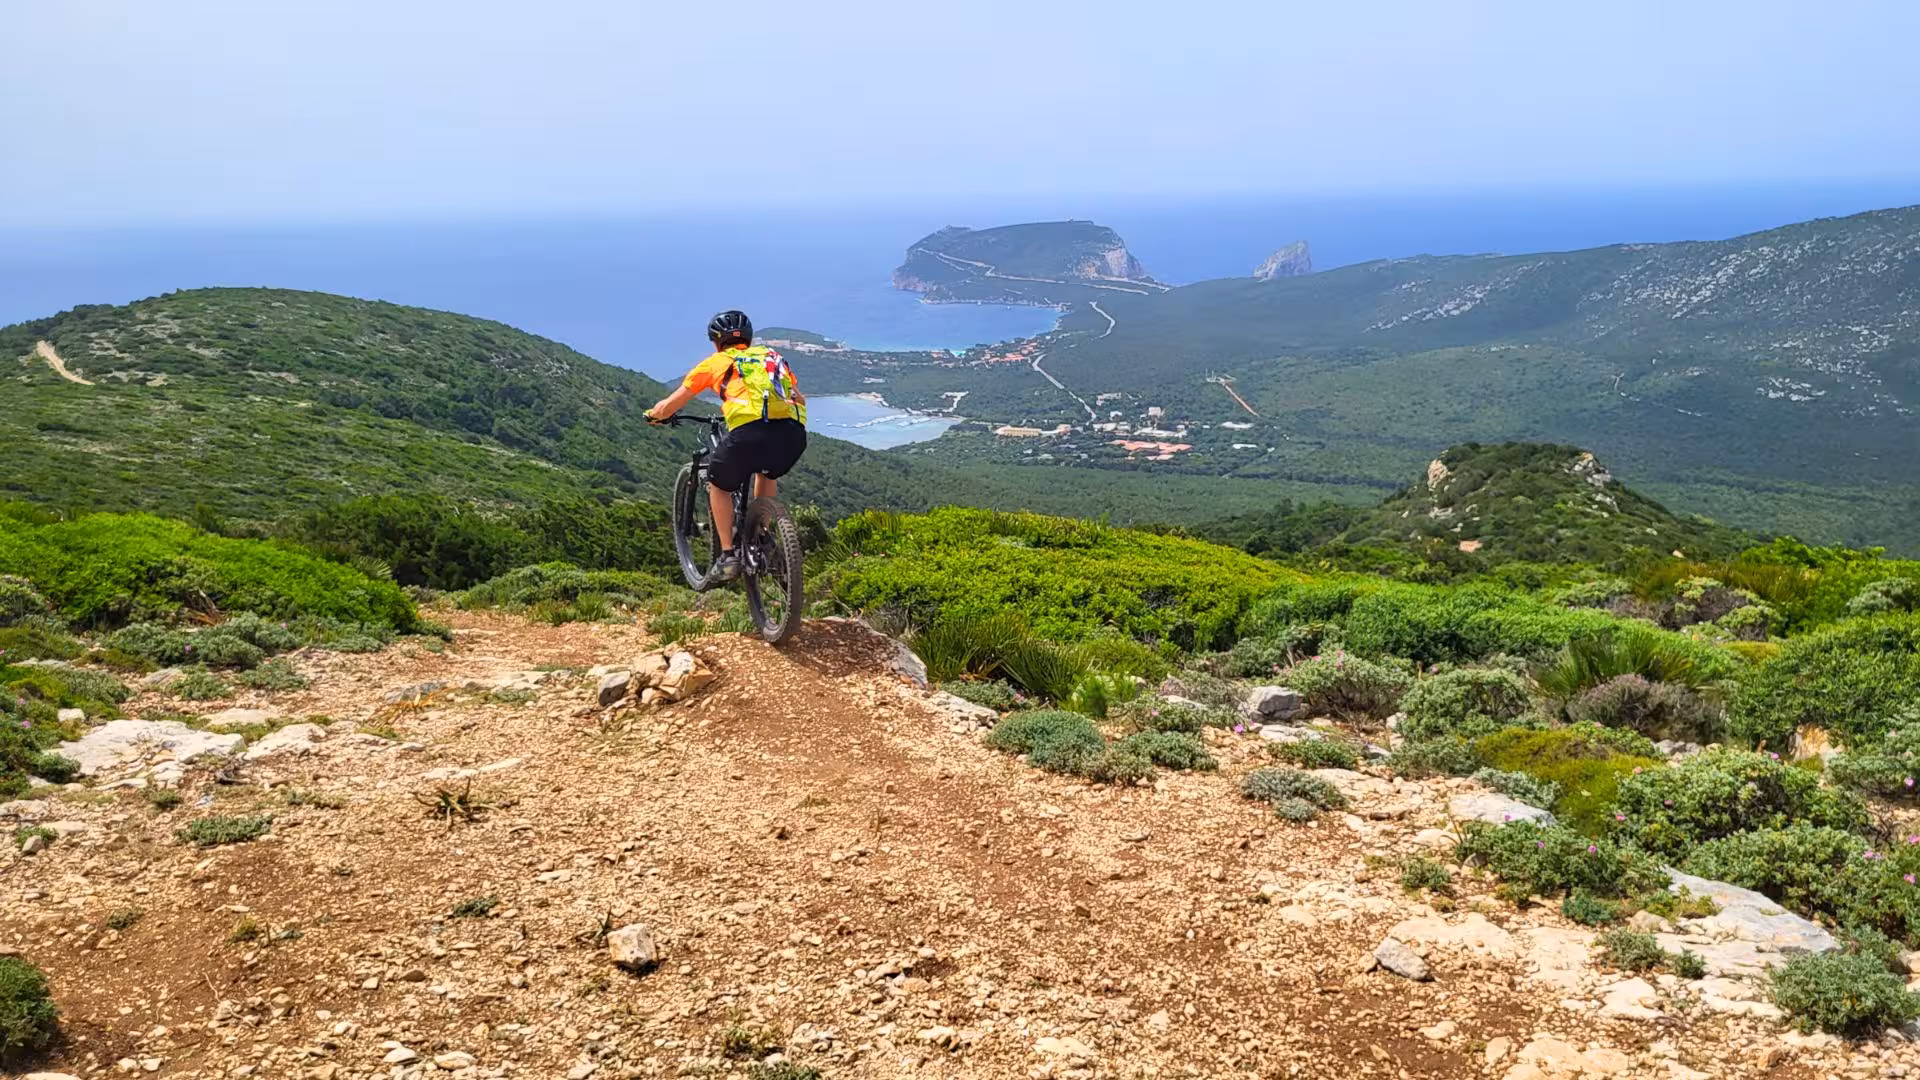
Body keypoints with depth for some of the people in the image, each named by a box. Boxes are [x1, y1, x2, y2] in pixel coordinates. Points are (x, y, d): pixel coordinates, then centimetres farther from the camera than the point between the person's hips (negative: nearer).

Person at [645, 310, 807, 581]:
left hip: (750, 433, -4)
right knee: (767, 473, 37)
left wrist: (653, 414, 47)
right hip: (794, 435, 4)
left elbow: (667, 408, 25)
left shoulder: (715, 363, 22)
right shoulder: (772, 357, 32)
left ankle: (727, 557, 16)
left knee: (719, 485, 25)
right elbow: (800, 400, 41)